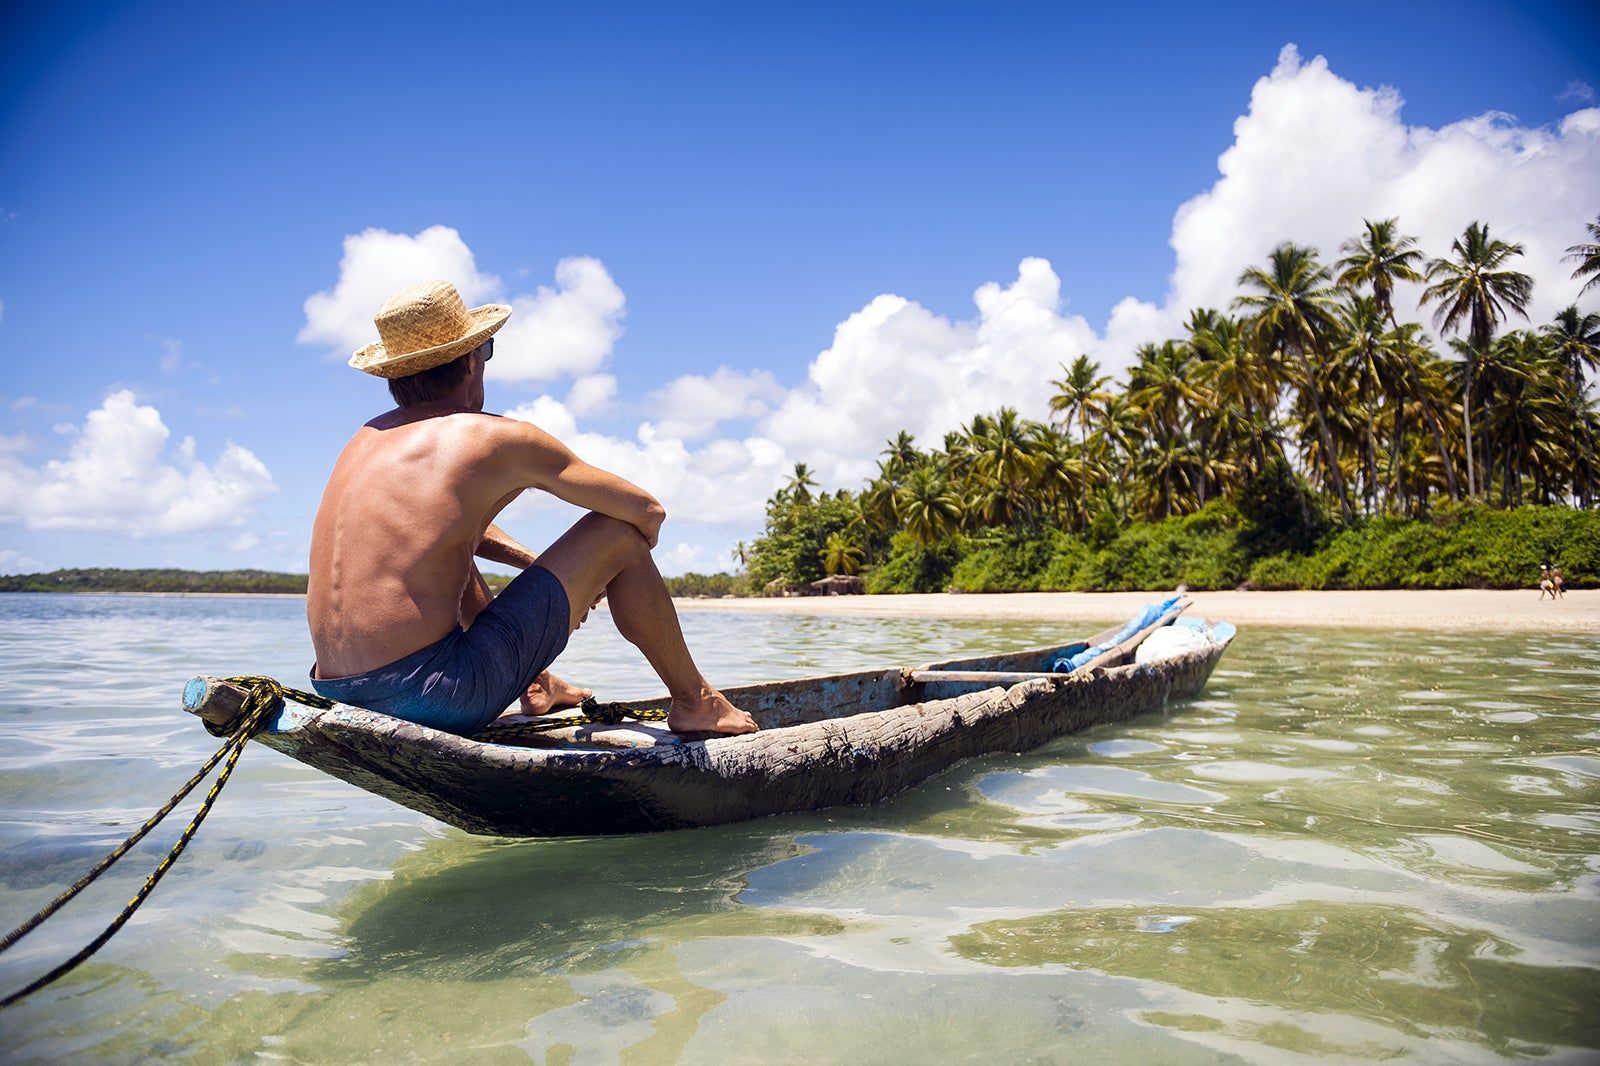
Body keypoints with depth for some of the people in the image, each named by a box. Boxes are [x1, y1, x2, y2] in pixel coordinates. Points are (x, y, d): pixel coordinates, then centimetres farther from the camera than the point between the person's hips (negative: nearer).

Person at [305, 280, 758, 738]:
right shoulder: (497, 438, -5)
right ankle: (694, 701, 16)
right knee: (617, 531, 0)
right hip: (429, 697, -8)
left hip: (340, 697, 8)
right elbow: (648, 511, 1)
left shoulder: (368, 438, 15)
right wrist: (597, 570, 21)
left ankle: (534, 685, 46)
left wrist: (539, 566, 28)